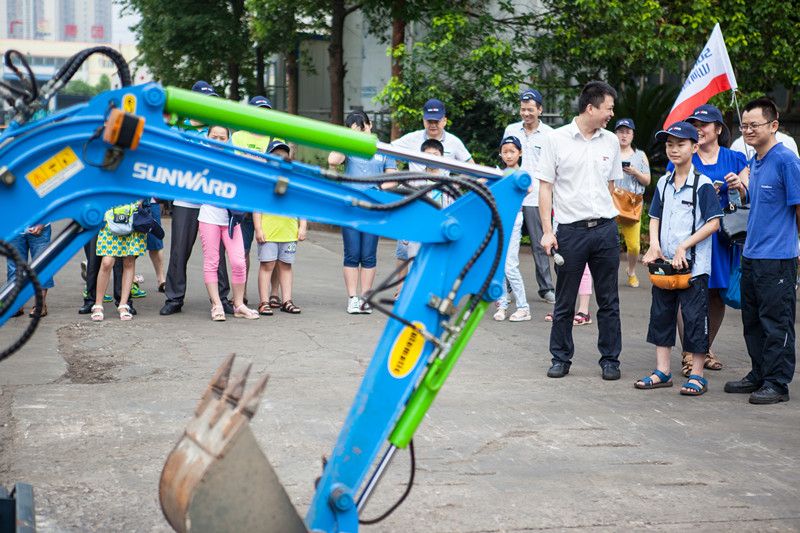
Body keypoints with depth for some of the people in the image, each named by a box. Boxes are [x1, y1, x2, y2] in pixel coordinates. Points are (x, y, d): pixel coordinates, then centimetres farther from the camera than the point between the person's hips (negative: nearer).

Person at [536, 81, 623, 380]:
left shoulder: (610, 142, 8)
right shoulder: (557, 139, -2)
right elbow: (545, 187, -1)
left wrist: (601, 213, 13)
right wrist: (547, 231, -7)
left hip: (605, 229, 3)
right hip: (570, 230, -3)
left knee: (608, 300, 6)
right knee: (565, 301, 5)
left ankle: (610, 359, 16)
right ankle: (561, 358, 18)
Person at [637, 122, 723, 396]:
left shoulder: (702, 185, -8)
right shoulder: (663, 183, 10)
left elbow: (713, 222, -12)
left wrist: (684, 246, -16)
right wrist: (654, 246, -2)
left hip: (694, 265, -6)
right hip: (664, 262, 6)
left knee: (695, 317, -2)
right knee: (661, 314, 10)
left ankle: (697, 376, 8)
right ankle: (662, 372, 20)